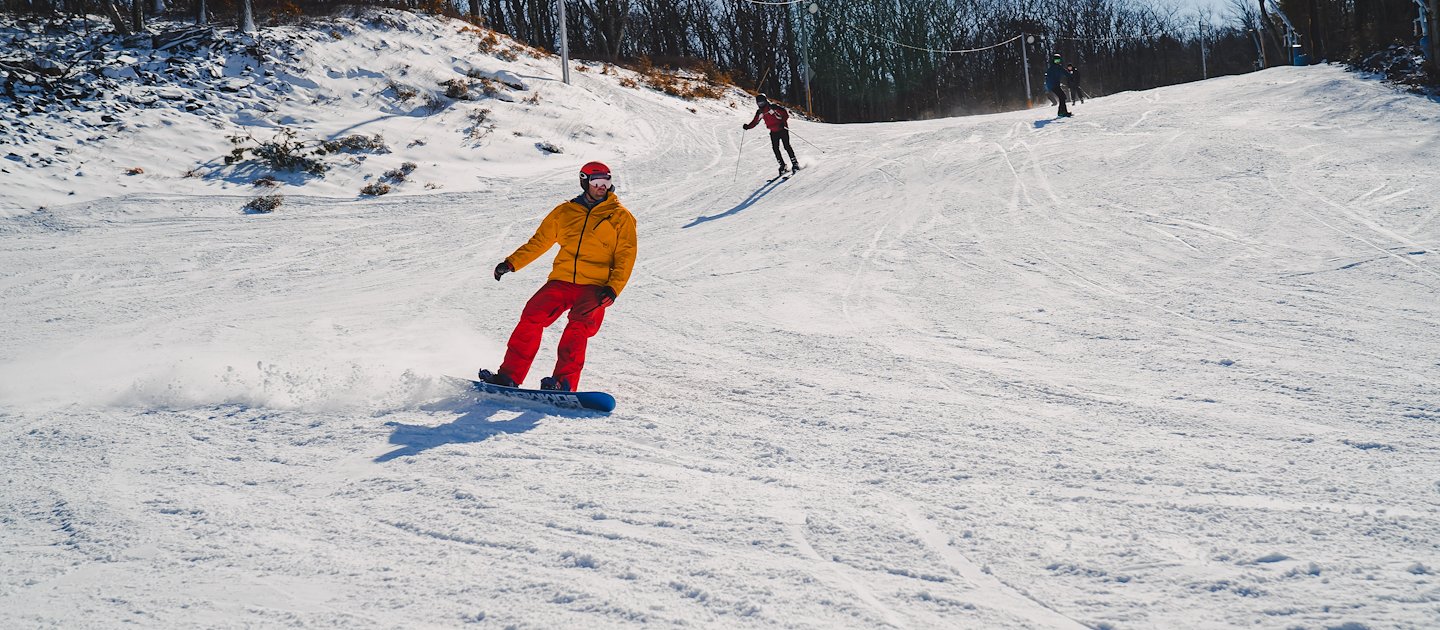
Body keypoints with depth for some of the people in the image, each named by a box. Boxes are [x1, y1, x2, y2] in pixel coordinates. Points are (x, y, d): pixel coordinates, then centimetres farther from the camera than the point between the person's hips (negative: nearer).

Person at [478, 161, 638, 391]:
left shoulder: (621, 217, 7)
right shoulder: (565, 212, 15)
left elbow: (625, 257, 2)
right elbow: (539, 241, 21)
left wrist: (613, 288, -12)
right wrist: (511, 263, 12)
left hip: (595, 287, -3)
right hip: (562, 281, 3)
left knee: (578, 327, -27)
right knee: (532, 317, -16)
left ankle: (563, 381, -33)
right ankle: (509, 375, -13)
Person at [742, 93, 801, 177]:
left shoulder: (773, 107, -12)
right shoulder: (759, 112, 5)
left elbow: (785, 113, -14)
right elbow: (755, 121, 13)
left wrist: (783, 122, -29)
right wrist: (748, 126, -5)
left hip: (782, 129, -6)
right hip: (773, 132, 6)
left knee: (787, 146, -12)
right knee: (775, 148, -5)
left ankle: (795, 163, -4)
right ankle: (782, 166, 3)